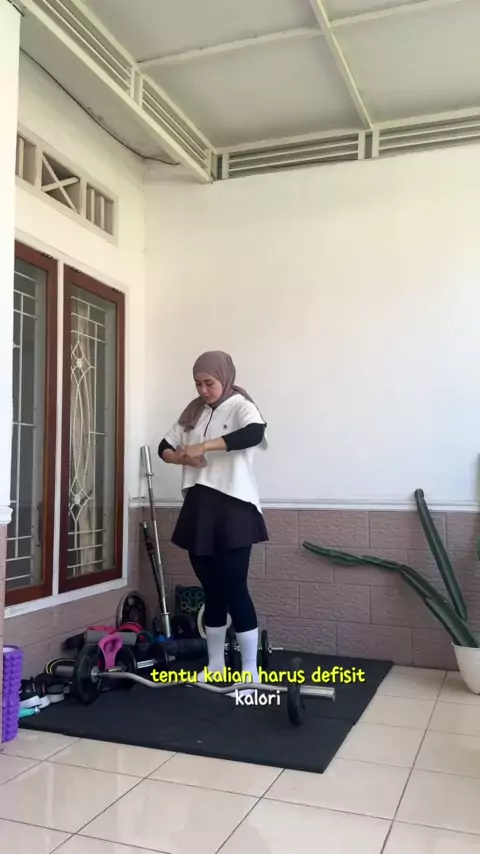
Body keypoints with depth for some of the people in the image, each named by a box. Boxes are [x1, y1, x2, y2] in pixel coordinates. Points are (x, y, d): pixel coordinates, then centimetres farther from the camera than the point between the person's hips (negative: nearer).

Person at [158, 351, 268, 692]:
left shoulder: (241, 406, -5)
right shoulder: (193, 411, 15)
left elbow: (255, 434, -26)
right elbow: (165, 448, 17)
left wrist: (203, 446, -28)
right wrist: (184, 457, -6)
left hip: (233, 509, -6)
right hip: (198, 509, 6)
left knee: (235, 590, -5)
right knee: (212, 591, 13)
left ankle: (251, 672, 5)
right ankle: (215, 665, 24)